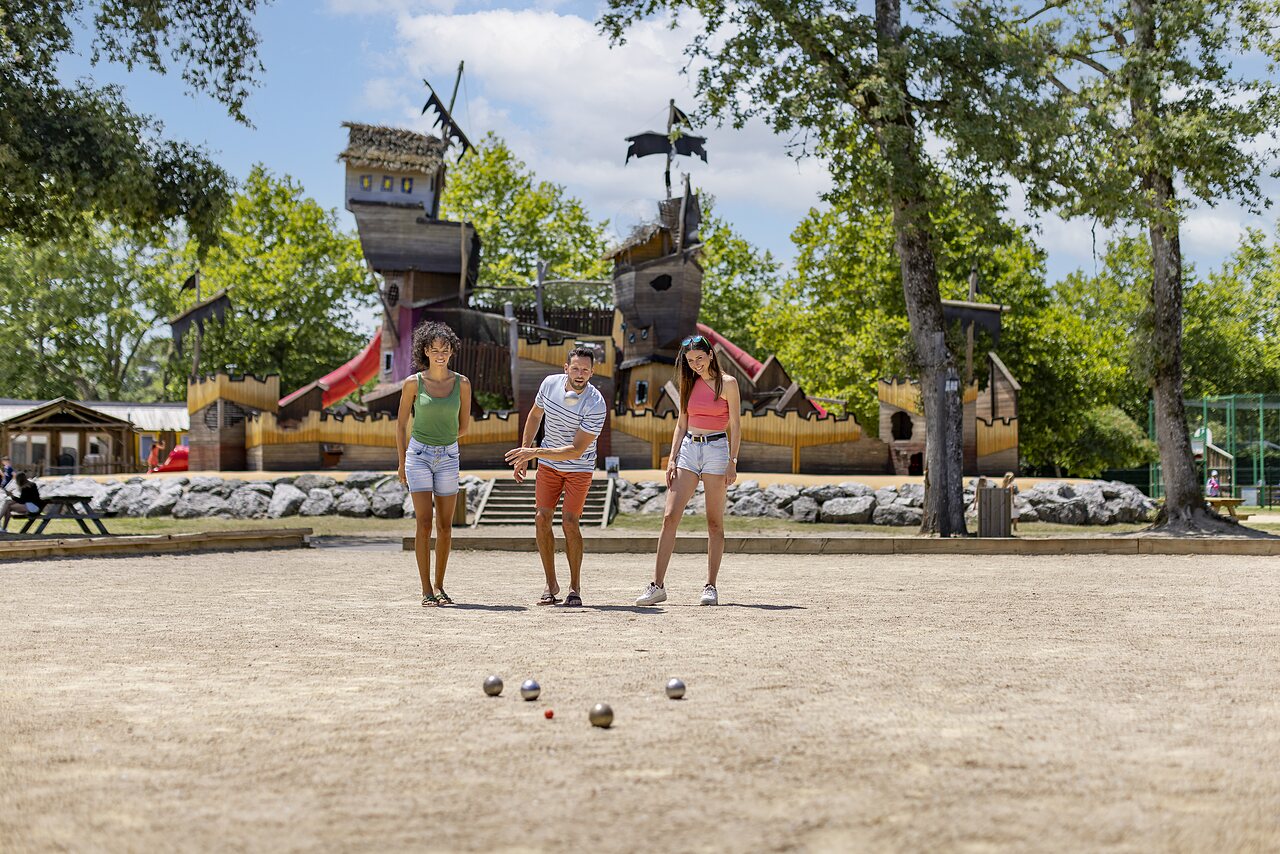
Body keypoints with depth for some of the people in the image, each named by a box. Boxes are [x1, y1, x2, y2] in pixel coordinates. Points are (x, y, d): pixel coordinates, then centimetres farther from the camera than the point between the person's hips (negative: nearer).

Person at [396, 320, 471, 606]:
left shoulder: (462, 383, 0)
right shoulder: (413, 383, -4)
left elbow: (464, 426, 10)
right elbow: (402, 425, 6)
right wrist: (402, 463, 10)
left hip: (448, 457, 2)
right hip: (418, 455, -2)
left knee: (445, 526, 4)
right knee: (424, 522, -9)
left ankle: (439, 586, 16)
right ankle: (426, 590, -6)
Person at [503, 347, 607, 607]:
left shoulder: (596, 404, -26)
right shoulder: (550, 383, -10)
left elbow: (576, 450, -26)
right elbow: (535, 415, 10)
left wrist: (535, 452, -30)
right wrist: (523, 452, 10)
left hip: (579, 468, -4)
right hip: (548, 465, 4)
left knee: (569, 523, -14)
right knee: (542, 519, -5)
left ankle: (575, 586, 1)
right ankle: (551, 585, 6)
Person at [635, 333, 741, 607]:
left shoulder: (727, 383, -1)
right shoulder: (689, 384, 13)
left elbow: (735, 426, -3)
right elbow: (681, 425, 15)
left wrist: (732, 462, -9)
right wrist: (672, 459, 6)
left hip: (716, 448, -4)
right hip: (688, 449, 4)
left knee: (714, 522, 0)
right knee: (669, 517, -6)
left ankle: (710, 587, 4)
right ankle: (657, 585, -7)